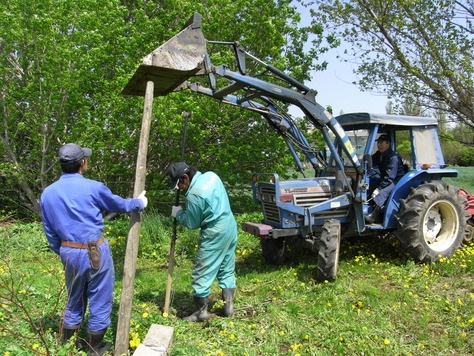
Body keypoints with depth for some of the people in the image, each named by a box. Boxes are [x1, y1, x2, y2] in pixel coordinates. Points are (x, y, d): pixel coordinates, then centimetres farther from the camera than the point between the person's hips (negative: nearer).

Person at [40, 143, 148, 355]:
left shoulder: (47, 194, 1)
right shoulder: (93, 187, -13)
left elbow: (50, 232, 9)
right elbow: (118, 205, 5)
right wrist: (139, 203, 24)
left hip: (69, 253, 5)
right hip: (95, 252, -5)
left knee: (74, 300, 23)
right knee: (100, 300, 11)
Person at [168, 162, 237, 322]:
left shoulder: (194, 195, -21)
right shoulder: (211, 175, 2)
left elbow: (192, 223, -8)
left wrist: (178, 213, 8)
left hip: (215, 234, -9)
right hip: (231, 226, 9)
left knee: (201, 274, 4)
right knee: (227, 270, 17)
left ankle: (201, 312, 12)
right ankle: (229, 306, 23)